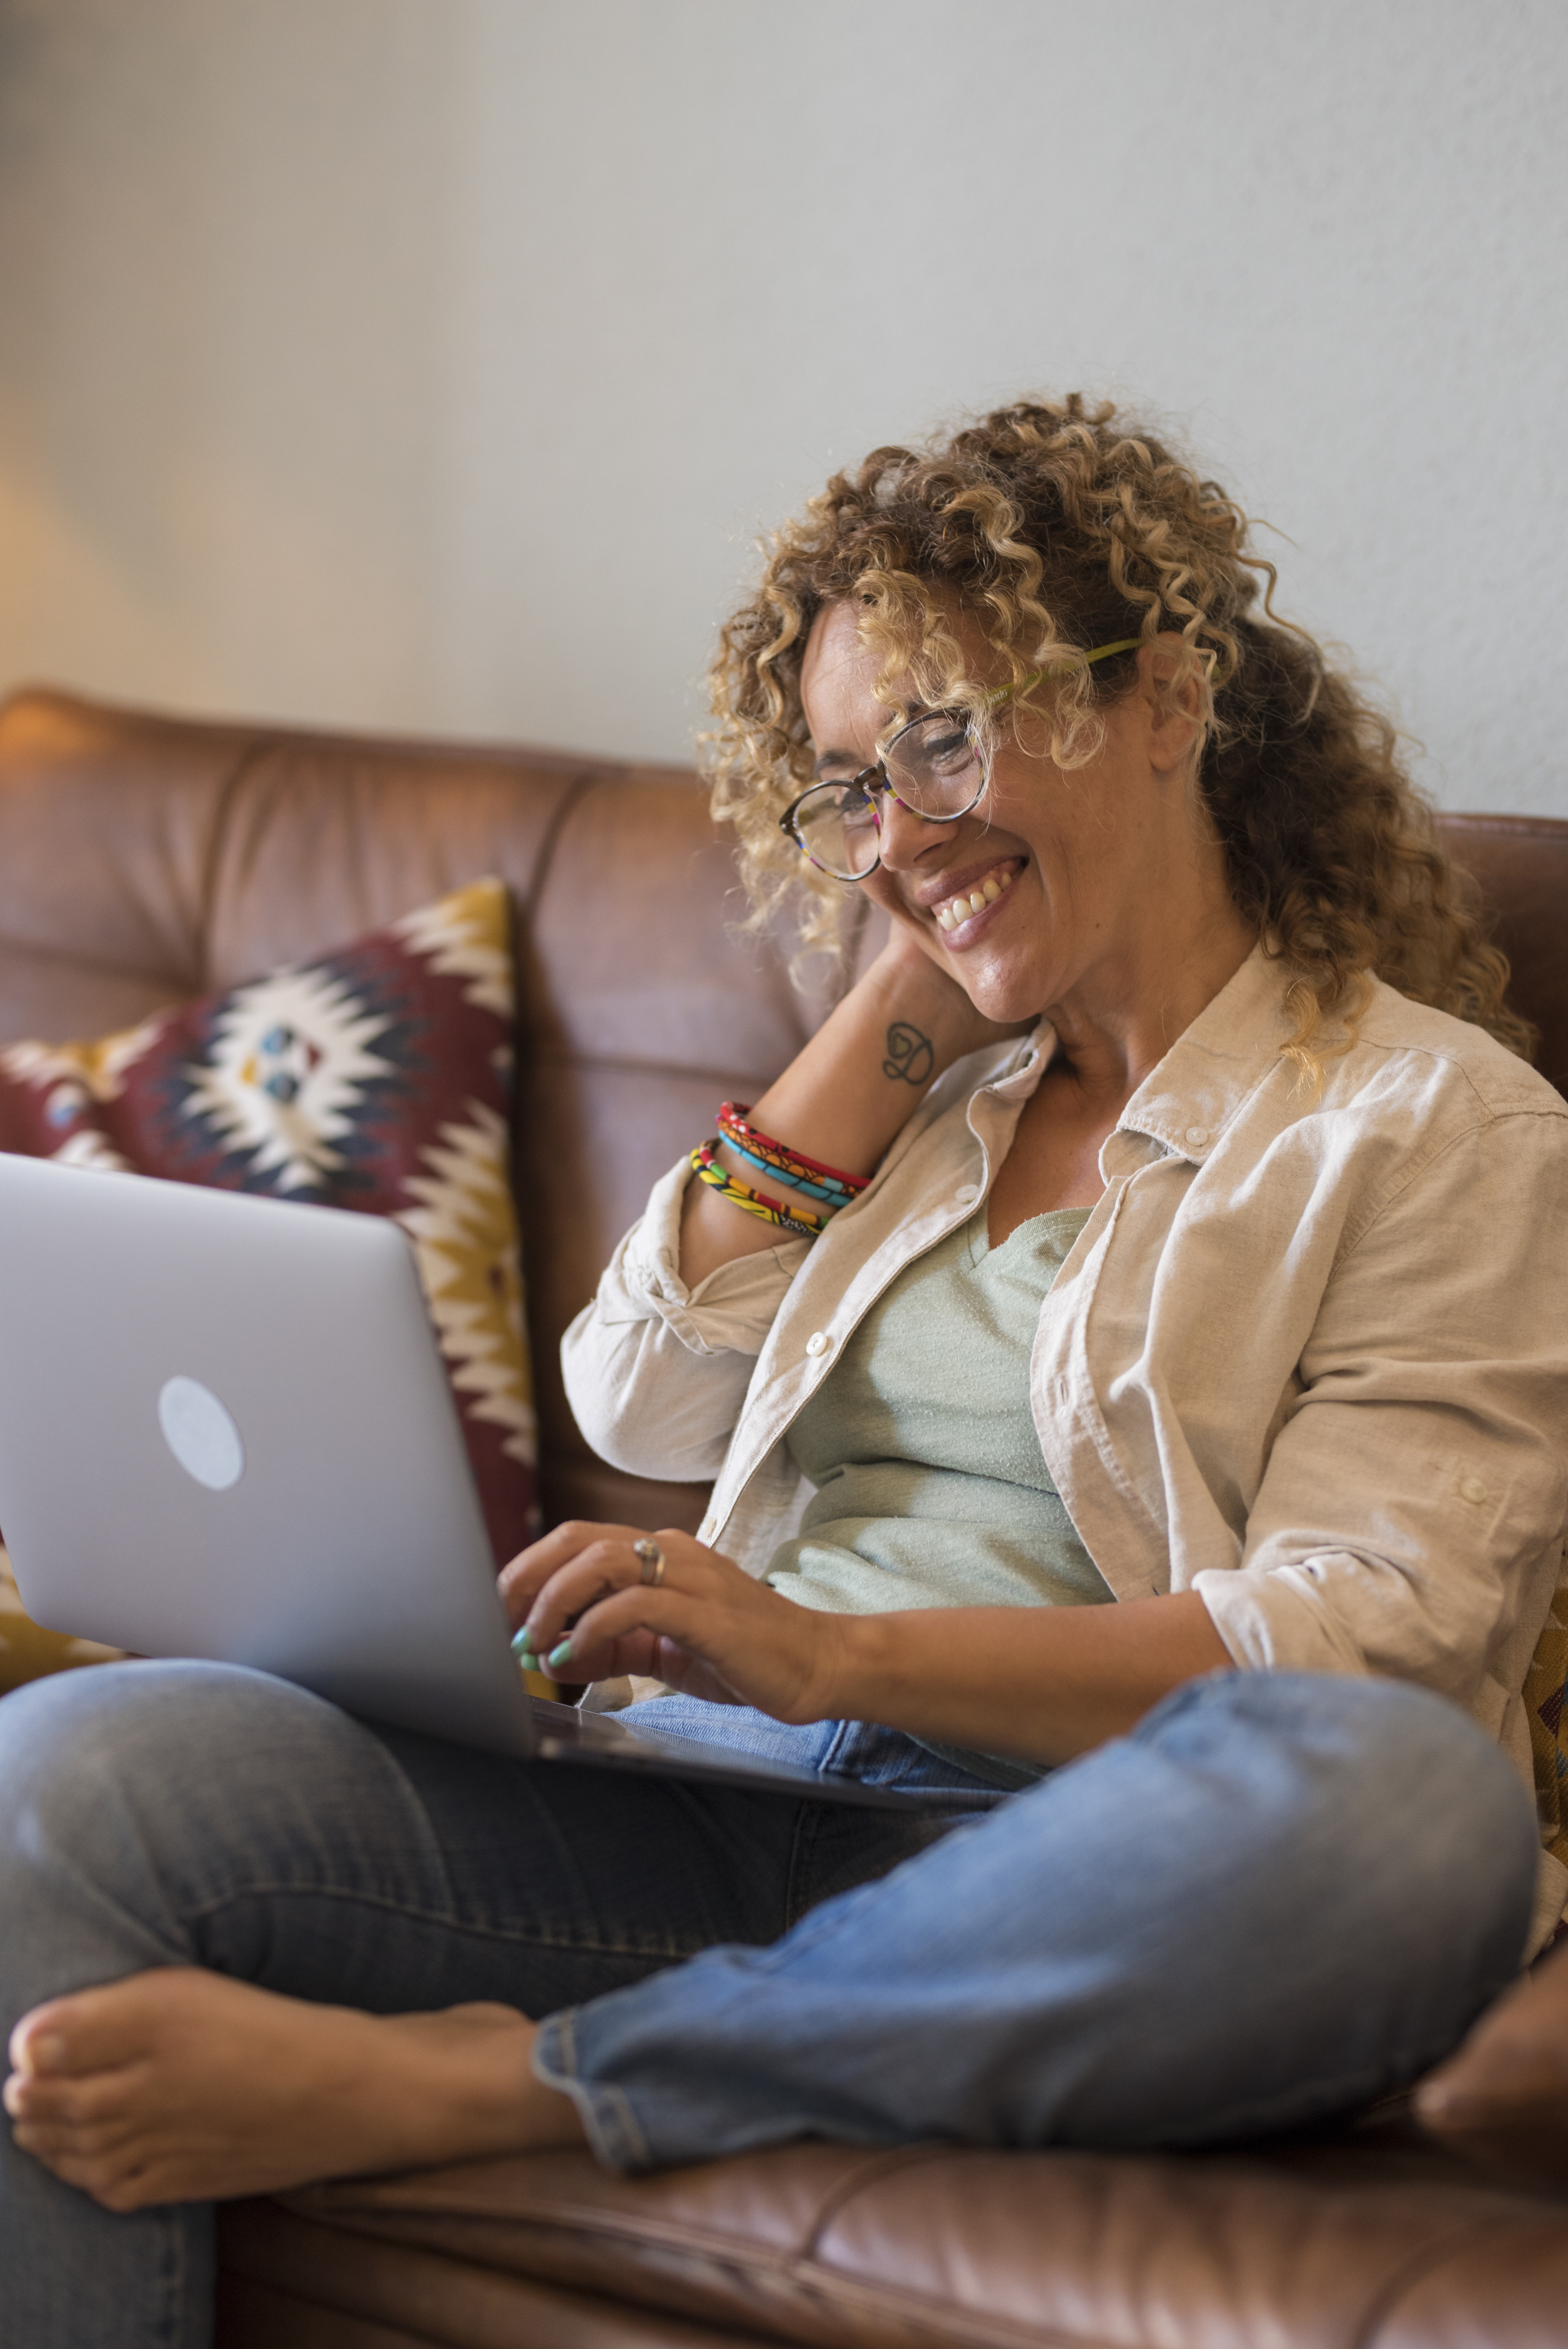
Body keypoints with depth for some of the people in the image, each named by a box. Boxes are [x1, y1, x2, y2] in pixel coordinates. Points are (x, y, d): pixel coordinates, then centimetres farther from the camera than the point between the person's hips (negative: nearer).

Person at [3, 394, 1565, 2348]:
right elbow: (644, 1409, 12)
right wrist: (898, 1009, 10)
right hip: (723, 1811, 4)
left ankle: (467, 2080, -32)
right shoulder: (929, 1082, 23)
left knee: (1409, 1809, -40)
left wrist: (836, 1654, -21)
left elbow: (1364, 1639, -9)